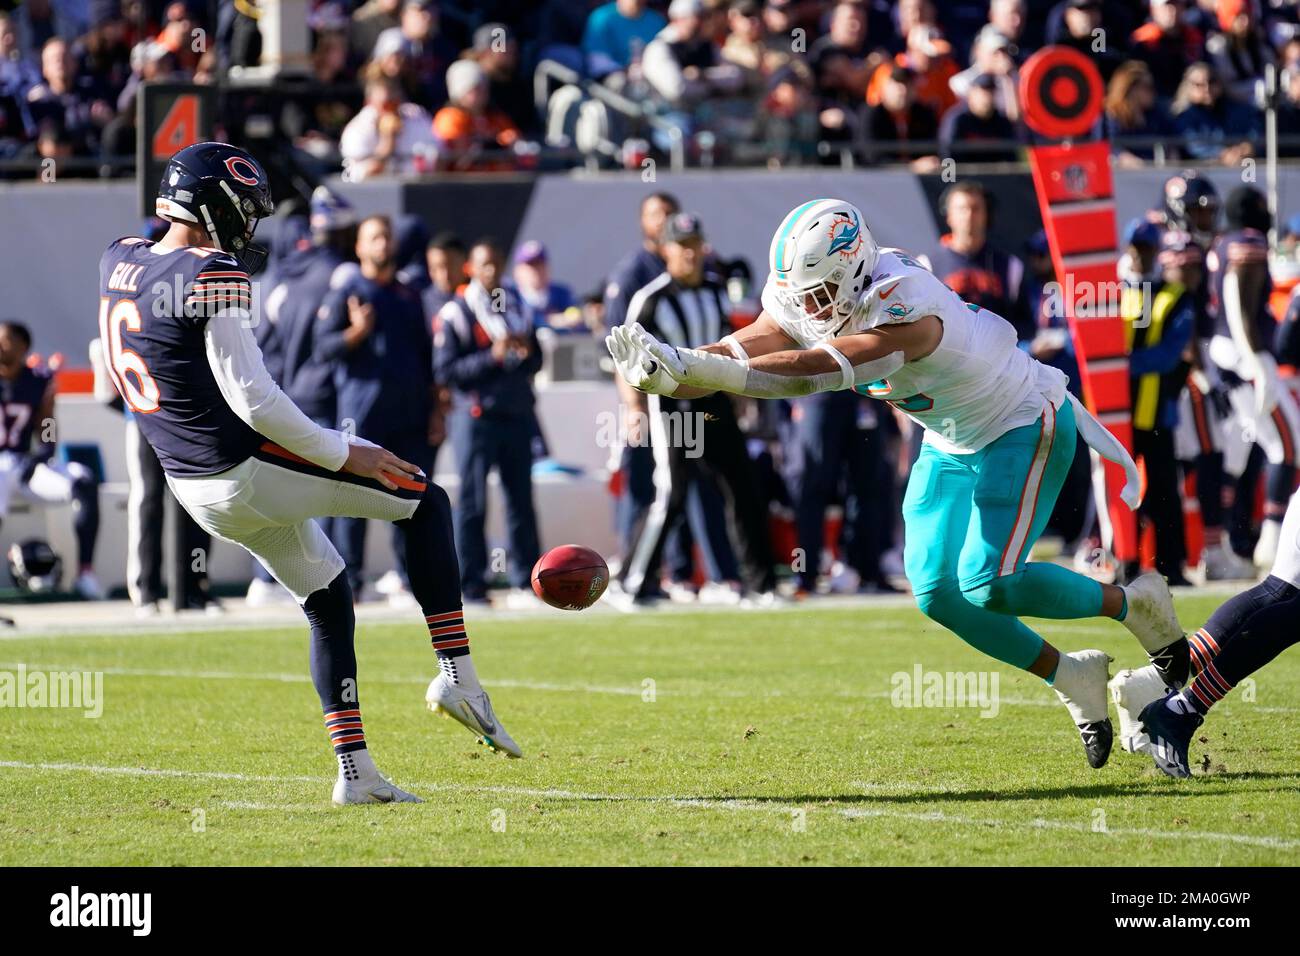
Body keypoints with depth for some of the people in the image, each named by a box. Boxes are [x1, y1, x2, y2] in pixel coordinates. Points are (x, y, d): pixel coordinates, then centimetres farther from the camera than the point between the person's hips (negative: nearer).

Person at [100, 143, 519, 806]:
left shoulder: (118, 262, 4)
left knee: (329, 602, 21)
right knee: (427, 502, 7)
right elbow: (251, 398, -22)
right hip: (253, 470, -8)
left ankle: (355, 773, 18)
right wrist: (343, 454, -13)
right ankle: (456, 673, -1)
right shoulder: (215, 277, -20)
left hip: (195, 489, 8)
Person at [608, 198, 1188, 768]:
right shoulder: (804, 307, -13)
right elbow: (738, 353, -22)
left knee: (989, 583, -19)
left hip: (1022, 428, -8)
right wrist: (666, 372, -45)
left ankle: (1130, 603, 5)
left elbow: (810, 372, -48)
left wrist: (691, 368, -56)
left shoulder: (904, 312, -38)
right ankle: (1069, 677, 16)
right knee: (938, 594, -1)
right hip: (951, 443, 8)